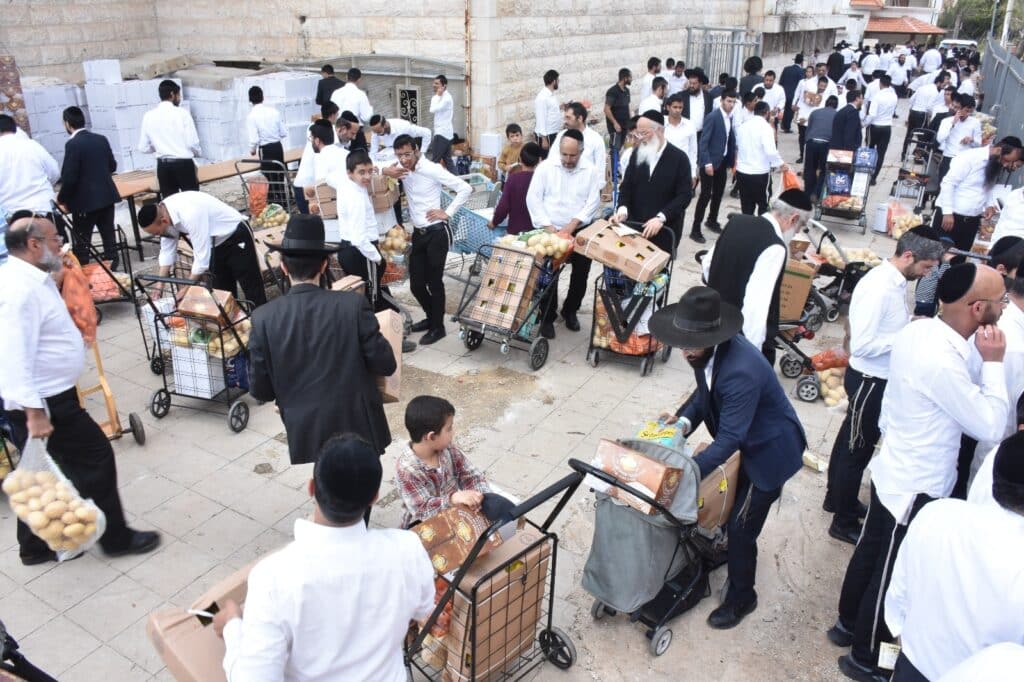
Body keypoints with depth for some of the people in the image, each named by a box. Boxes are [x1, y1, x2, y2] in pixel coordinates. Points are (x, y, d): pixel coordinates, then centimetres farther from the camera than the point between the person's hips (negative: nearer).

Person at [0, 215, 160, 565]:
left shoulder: (31, 279, 8)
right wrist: (34, 413, -29)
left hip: (46, 397, 10)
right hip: (44, 403, -10)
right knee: (95, 460, 2)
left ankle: (35, 546, 35)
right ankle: (115, 537, 16)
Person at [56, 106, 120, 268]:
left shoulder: (73, 144, -15)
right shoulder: (101, 139, 4)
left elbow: (69, 177, -17)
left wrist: (62, 198, -3)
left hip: (85, 200, -6)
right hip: (107, 195, 6)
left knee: (82, 241, 2)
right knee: (108, 233, 12)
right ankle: (111, 265, 18)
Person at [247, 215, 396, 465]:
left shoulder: (263, 318, -11)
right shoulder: (353, 304, -15)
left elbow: (259, 390, -4)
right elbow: (386, 365, -9)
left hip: (306, 437, 1)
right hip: (359, 429, -1)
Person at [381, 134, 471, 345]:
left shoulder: (432, 169, -13)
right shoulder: (402, 168, 4)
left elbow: (465, 188, -14)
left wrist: (448, 212, -13)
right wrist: (386, 171, -13)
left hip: (436, 233, -6)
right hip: (418, 233, 6)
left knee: (434, 281, 2)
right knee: (416, 283, 10)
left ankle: (438, 327, 16)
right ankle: (431, 317, 33)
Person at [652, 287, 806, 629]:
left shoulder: (741, 372, -39)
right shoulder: (708, 350, -13)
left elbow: (729, 438, -35)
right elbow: (705, 391, 4)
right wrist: (684, 419, -14)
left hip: (769, 451, -8)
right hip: (745, 442, 8)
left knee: (741, 528, 1)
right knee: (727, 508, 22)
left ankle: (741, 598, 24)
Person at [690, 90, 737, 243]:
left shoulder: (730, 118, 7)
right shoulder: (712, 117, -15)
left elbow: (730, 140, 11)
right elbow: (703, 141, -19)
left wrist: (731, 161, 5)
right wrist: (707, 163, -25)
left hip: (723, 161, 7)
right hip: (710, 162, -7)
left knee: (718, 194, 16)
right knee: (706, 195, -6)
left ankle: (712, 221, 34)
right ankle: (695, 229, 0)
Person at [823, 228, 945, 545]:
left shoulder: (896, 281, 1)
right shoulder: (878, 288, -27)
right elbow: (862, 344, -29)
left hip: (882, 378, 9)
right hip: (870, 380, -9)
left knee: (851, 440, 23)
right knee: (858, 447, 6)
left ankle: (837, 497, 44)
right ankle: (844, 522, 23)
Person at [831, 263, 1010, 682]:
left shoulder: (917, 331, -4)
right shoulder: (943, 361, -32)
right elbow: (991, 427, -21)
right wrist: (993, 363, -16)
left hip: (893, 470, 8)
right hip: (917, 486, -8)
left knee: (870, 554, 24)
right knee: (892, 575, 11)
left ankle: (847, 625, 45)